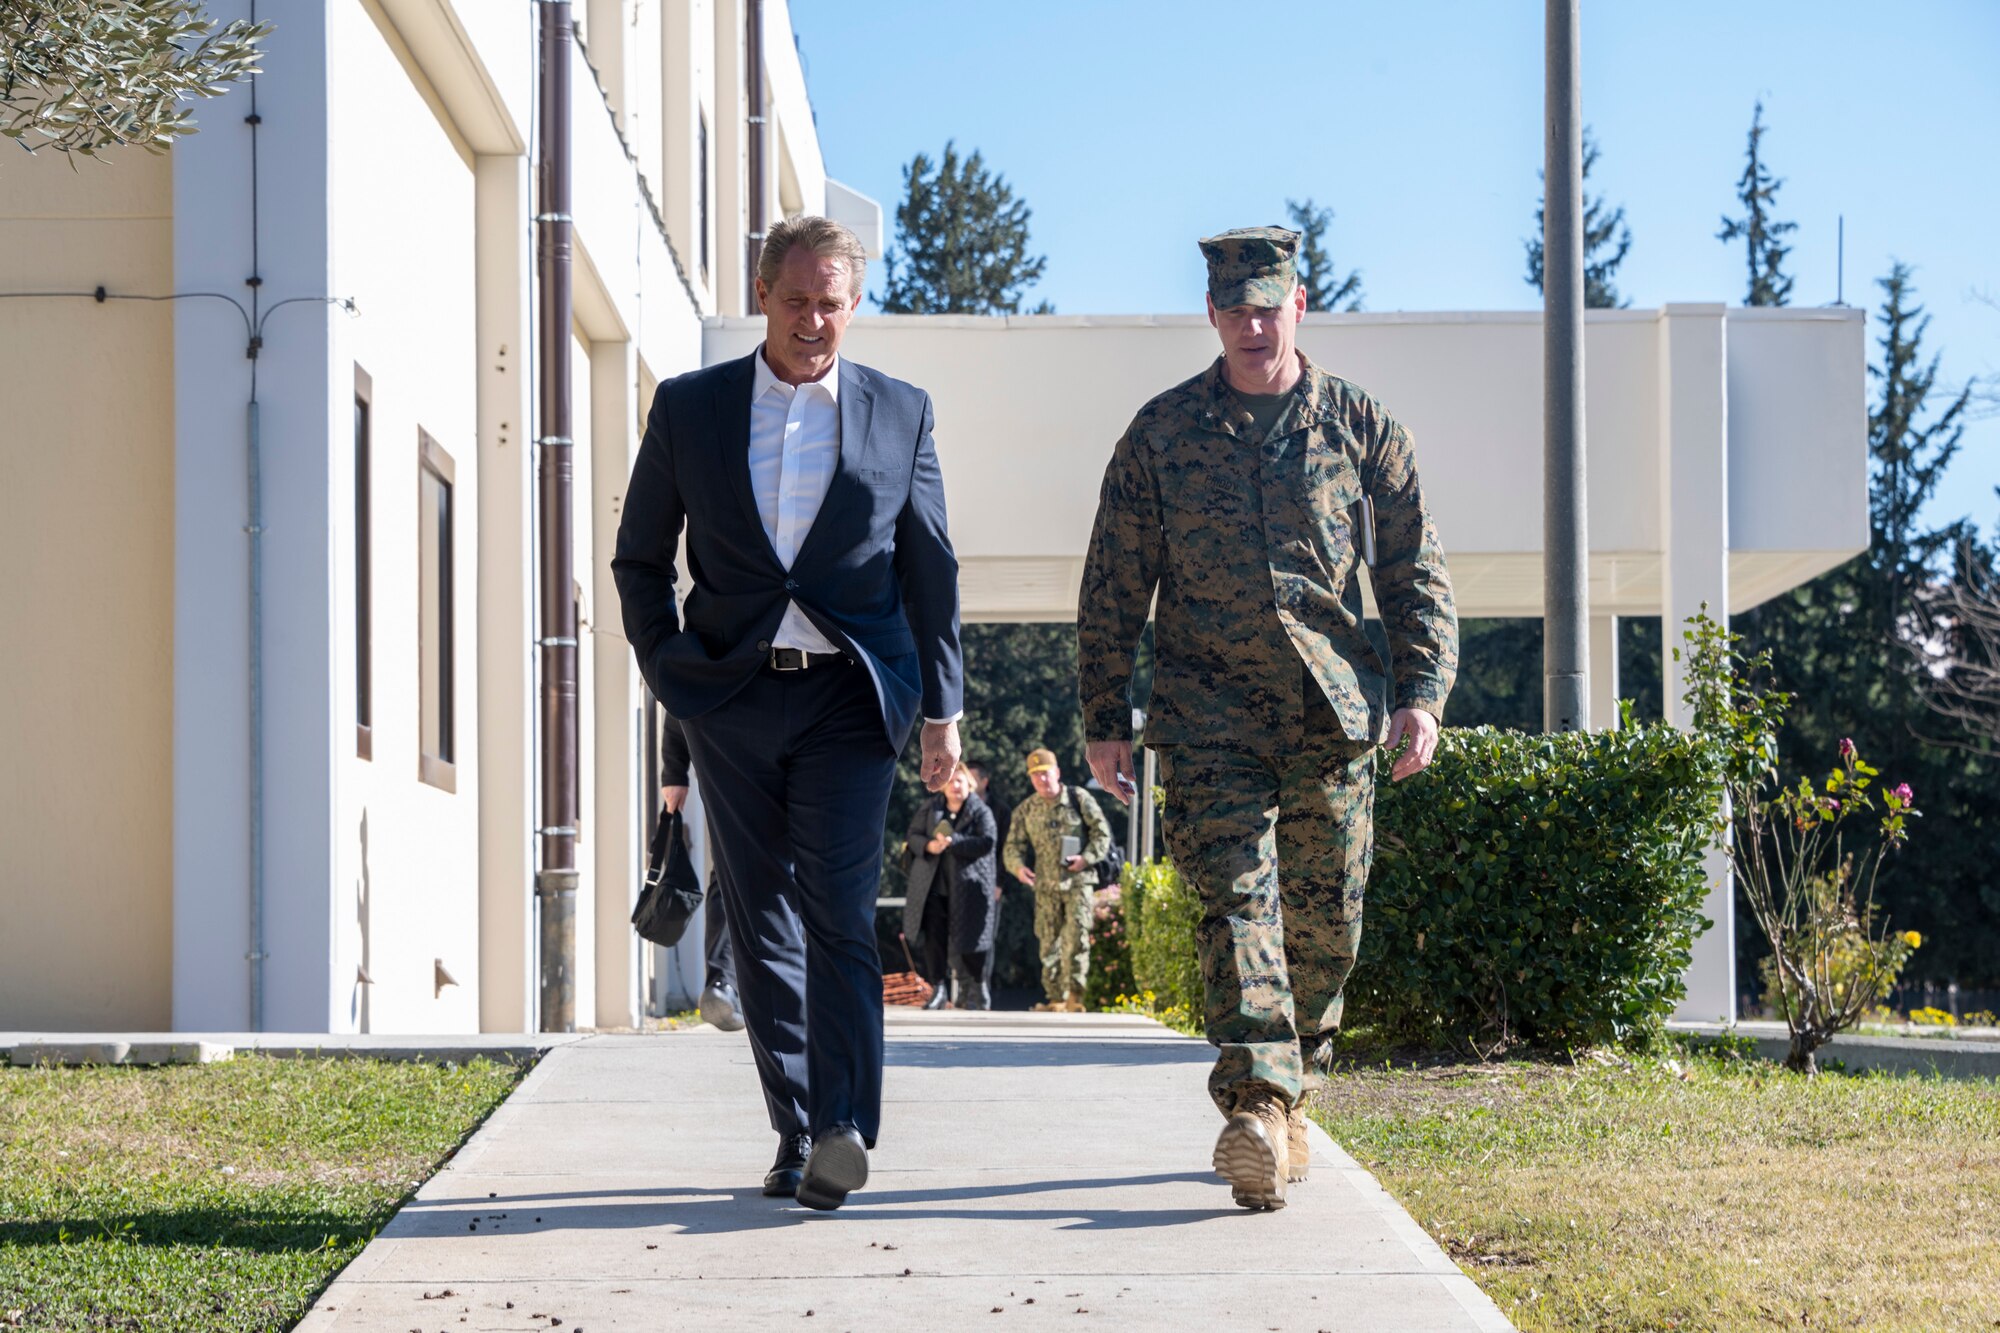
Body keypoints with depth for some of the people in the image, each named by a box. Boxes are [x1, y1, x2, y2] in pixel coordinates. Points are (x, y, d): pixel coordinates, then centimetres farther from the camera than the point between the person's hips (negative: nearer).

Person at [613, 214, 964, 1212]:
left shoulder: (900, 414, 6)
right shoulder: (688, 408, 6)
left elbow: (929, 570, 10)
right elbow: (639, 558, 14)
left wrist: (941, 708, 6)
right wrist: (668, 670, 3)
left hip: (848, 692, -2)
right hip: (731, 696, 2)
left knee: (837, 907, -15)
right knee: (762, 925, 4)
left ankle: (841, 1127, -18)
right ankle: (797, 1131, 10)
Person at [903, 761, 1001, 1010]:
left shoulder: (981, 811, 1)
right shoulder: (929, 808, 11)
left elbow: (988, 843, -11)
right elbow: (913, 835, 8)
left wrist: (953, 842, -21)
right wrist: (929, 845, -14)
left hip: (967, 887, -3)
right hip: (933, 885, 3)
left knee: (969, 941, -1)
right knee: (933, 938, -2)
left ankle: (976, 994, 8)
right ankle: (937, 990, 4)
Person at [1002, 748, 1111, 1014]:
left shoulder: (1079, 798, 1)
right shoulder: (1025, 810, 9)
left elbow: (1102, 832, 2)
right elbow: (1013, 845, 10)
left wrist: (1087, 857, -13)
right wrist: (1018, 867, -12)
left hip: (1078, 881, -3)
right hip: (1046, 885, 3)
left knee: (1076, 938, -14)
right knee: (1049, 942, 5)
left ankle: (1074, 997, -13)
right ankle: (1055, 999, 12)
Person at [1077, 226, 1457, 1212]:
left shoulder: (1361, 428, 8)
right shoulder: (1161, 432, 6)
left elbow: (1416, 574, 10)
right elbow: (1113, 586, 9)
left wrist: (1423, 692, -2)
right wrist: (1103, 719, 4)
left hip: (1334, 714, 2)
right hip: (1208, 713, -2)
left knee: (1325, 923, 5)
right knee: (1237, 896, -17)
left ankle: (1284, 1101, 22)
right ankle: (1256, 1107, -27)